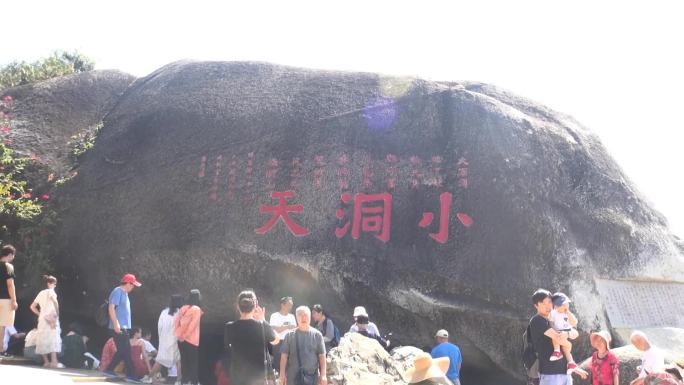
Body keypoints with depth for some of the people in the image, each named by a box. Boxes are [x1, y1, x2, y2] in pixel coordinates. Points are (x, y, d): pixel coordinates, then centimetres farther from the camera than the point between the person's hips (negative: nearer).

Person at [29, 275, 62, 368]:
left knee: (43, 340, 9)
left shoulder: (41, 293, 18)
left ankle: (46, 361, 8)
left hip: (42, 318, 7)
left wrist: (39, 314, 19)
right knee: (53, 339, -12)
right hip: (51, 317, -7)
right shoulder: (51, 291, -3)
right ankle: (54, 361, -21)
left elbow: (32, 306, 21)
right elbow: (55, 301, -23)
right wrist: (57, 313, -14)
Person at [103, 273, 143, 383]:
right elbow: (111, 308, -20)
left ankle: (109, 370, 20)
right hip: (119, 327, -10)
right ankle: (130, 375, -4)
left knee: (122, 351, 13)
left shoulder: (124, 293, 17)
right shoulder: (117, 292, -12)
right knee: (126, 351, -7)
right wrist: (116, 324, -25)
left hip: (124, 327, 10)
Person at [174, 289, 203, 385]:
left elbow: (176, 322, 5)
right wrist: (184, 336, -9)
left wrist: (179, 334, 8)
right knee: (194, 363, 2)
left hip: (181, 339, 5)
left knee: (184, 362, 12)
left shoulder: (183, 308, 7)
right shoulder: (197, 309, -9)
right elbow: (192, 325, -16)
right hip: (192, 340, -5)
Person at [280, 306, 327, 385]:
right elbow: (284, 356, 2)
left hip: (312, 376, 0)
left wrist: (323, 375, -3)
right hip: (293, 376, 0)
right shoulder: (290, 335, 3)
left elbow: (322, 356, 3)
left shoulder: (317, 335, 3)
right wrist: (282, 374, -3)